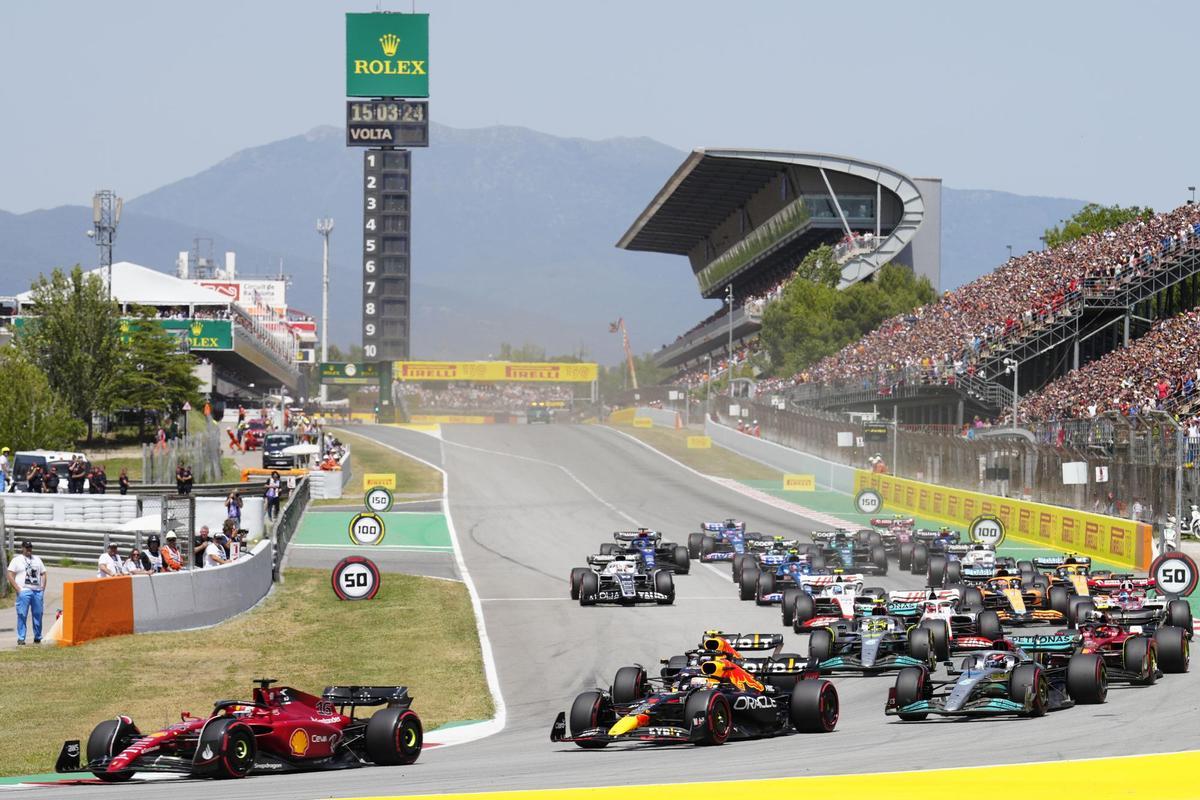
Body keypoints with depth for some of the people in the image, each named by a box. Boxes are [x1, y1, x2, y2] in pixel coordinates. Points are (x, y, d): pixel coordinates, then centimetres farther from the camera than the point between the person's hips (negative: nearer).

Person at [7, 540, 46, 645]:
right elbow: (10, 575, -3)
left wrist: (43, 588, 7)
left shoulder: (37, 560, 18)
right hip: (24, 592, -4)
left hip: (37, 592, 4)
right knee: (22, 615, -7)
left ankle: (38, 638, 15)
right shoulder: (16, 560, 3)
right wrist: (18, 589, -11)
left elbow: (43, 574, 20)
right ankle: (21, 638, -4)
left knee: (38, 615, 6)